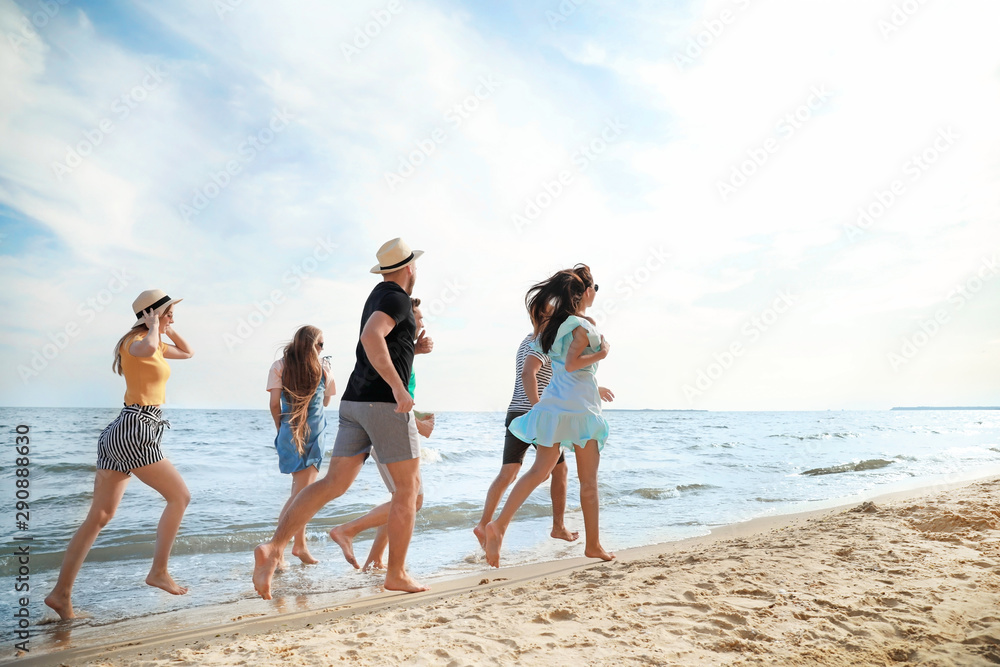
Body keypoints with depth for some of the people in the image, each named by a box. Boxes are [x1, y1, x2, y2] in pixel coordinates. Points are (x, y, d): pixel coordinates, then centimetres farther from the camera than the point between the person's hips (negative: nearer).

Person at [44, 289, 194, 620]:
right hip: (135, 431, -9)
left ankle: (61, 593, 11)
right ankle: (158, 571, 6)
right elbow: (147, 348, -36)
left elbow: (188, 352, 32)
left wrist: (168, 330, 19)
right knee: (180, 496, 1)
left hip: (120, 433, 9)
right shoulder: (136, 341, -10)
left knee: (98, 517, 8)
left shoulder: (154, 343, 17)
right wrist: (154, 326, -17)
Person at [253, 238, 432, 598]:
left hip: (355, 402, 8)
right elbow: (370, 336, -27)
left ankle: (273, 547, -10)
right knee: (408, 487, 5)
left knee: (333, 484, 3)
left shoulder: (379, 295, 22)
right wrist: (399, 388, -29)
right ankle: (396, 574, 11)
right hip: (384, 402, -8)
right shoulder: (398, 298, -7)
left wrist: (414, 348, 18)